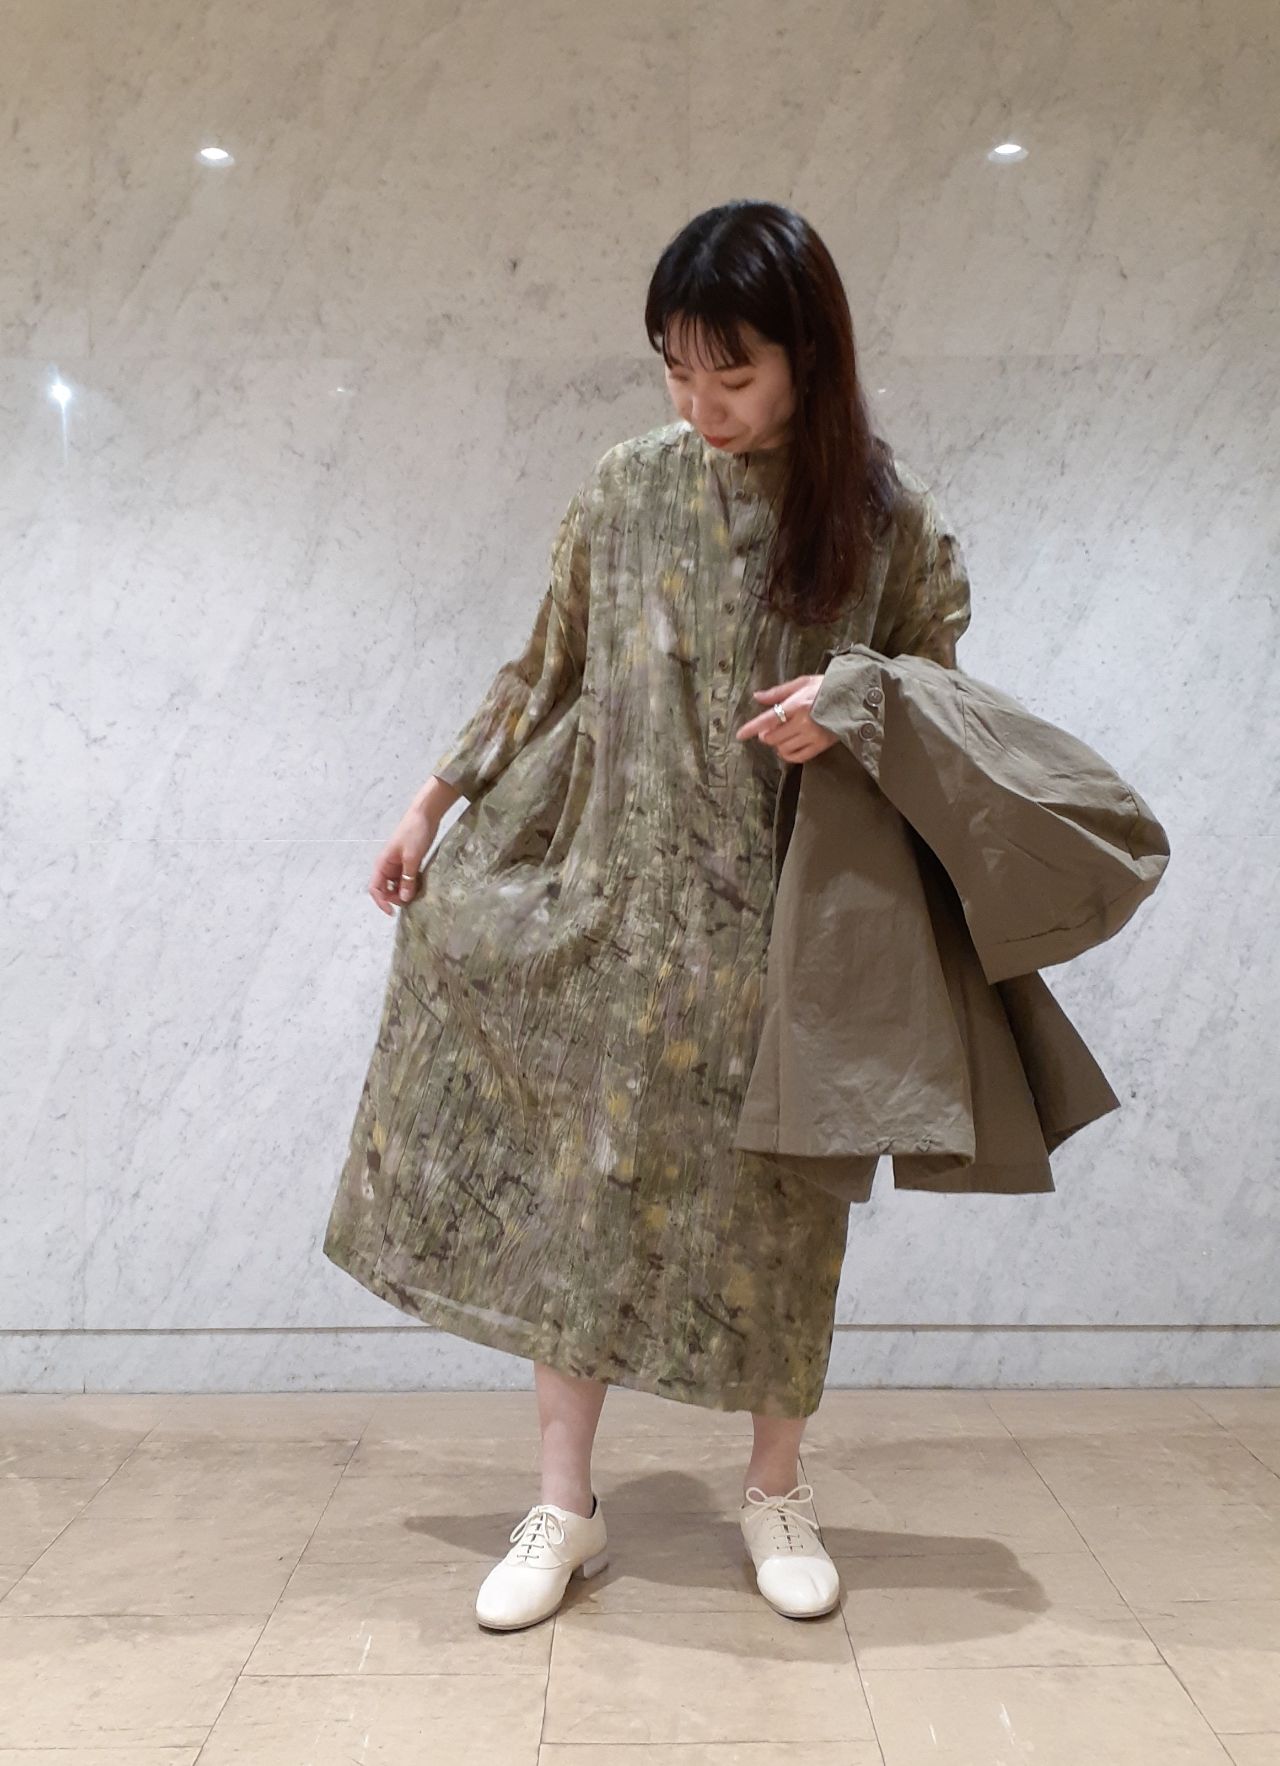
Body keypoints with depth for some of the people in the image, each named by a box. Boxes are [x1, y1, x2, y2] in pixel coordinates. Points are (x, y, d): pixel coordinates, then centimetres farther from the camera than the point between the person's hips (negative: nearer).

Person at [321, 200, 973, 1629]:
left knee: (774, 1200, 9)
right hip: (615, 900, 1)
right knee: (578, 1185, 4)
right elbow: (548, 672, 9)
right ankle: (564, 1508, 21)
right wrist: (434, 802, 9)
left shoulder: (888, 514, -5)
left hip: (788, 922, -1)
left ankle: (776, 1491, 31)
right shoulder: (627, 490, -1)